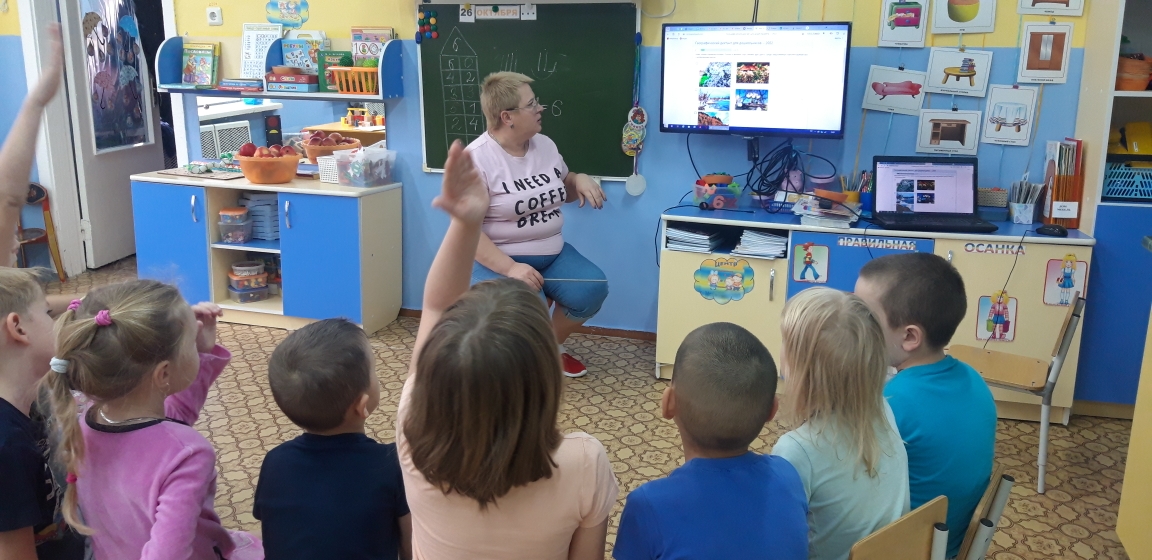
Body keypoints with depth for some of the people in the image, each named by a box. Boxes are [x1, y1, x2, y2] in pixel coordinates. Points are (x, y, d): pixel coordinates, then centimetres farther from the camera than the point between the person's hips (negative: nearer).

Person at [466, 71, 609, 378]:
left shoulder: (545, 145, 6)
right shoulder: (476, 158, -15)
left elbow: (563, 190, 24)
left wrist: (580, 179, -2)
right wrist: (509, 268, -31)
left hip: (552, 253, 6)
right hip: (499, 259, -6)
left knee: (592, 289, -17)